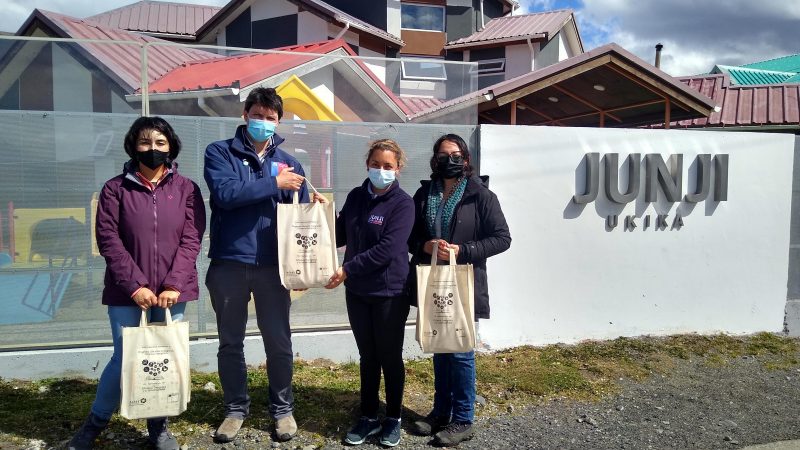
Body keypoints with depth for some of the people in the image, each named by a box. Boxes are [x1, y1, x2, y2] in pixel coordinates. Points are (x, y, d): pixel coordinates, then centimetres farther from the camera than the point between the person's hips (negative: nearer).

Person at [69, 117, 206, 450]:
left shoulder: (186, 188, 5)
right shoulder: (115, 188, 3)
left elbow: (191, 239, -2)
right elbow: (108, 240, -3)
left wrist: (173, 284, -12)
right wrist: (135, 285, -13)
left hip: (172, 292, 1)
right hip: (127, 292, -1)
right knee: (125, 358, 2)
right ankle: (95, 422, 26)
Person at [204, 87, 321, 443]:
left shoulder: (288, 163, 7)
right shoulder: (220, 152, 1)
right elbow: (225, 193, -17)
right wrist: (274, 183, -16)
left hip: (272, 265, 1)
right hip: (228, 263, -1)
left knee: (278, 341, 9)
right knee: (230, 343, 12)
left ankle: (282, 408, 27)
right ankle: (236, 408, 30)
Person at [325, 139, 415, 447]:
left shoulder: (402, 203, -12)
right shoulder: (356, 197, 5)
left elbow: (387, 249, -21)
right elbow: (340, 237, 10)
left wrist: (347, 270, -21)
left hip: (390, 292, -4)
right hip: (357, 291, 5)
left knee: (389, 356, 9)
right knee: (367, 356, 14)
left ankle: (393, 419, 25)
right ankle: (369, 418, 28)